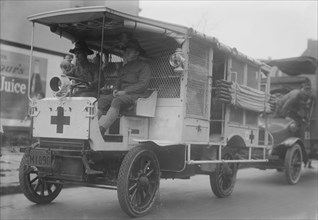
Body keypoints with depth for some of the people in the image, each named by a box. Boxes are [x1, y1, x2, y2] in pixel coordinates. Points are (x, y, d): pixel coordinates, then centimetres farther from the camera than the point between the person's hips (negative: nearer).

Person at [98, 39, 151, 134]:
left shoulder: (144, 66, 3)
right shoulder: (125, 65, 28)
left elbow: (142, 85, -9)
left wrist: (124, 91, -15)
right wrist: (116, 89, 3)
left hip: (135, 95, -7)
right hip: (122, 94, 7)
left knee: (117, 101, -35)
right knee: (102, 99, -19)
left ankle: (101, 130, -48)